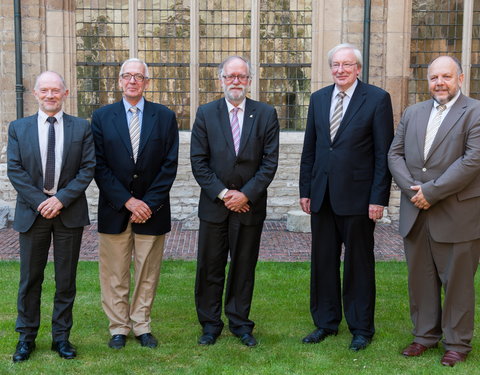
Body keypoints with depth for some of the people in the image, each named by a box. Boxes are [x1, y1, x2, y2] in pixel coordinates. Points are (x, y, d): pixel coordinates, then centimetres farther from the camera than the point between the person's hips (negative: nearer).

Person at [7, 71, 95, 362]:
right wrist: (39, 201, -13)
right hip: (32, 212, 0)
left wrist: (62, 198, -14)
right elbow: (15, 170, -2)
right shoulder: (18, 128, 5)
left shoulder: (82, 127, 3)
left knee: (66, 280, 7)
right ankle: (26, 338, 20)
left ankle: (61, 336, 19)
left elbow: (88, 168, -3)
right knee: (30, 278, 8)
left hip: (69, 212, 0)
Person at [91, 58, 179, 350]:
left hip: (152, 209, 0)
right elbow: (99, 166, -3)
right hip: (114, 209, 0)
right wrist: (127, 201, -11)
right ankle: (119, 328, 20)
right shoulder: (102, 117, 2)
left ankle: (142, 326, 22)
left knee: (148, 273, 9)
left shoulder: (165, 117, 3)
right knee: (115, 274, 6)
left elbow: (170, 165, -2)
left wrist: (150, 204, -10)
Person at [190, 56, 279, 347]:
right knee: (210, 268, 6)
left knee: (244, 267, 10)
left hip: (250, 204, 0)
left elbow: (270, 162, -3)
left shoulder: (266, 114, 1)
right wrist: (222, 193, -11)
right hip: (214, 204, 0)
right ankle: (210, 323, 20)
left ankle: (240, 322, 23)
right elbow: (198, 161, -2)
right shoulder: (206, 114, 2)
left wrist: (246, 194, -12)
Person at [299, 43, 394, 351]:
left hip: (357, 196, -5)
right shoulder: (319, 99, 9)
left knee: (359, 264, 7)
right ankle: (326, 323, 27)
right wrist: (305, 190, 9)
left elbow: (384, 153, -8)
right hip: (322, 196, 5)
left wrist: (379, 198, -12)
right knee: (323, 262, 12)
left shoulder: (377, 99, -6)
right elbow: (309, 149, 12)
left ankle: (362, 328, 22)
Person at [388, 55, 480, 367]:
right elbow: (395, 154, 8)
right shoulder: (413, 113, 13)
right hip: (415, 213, 5)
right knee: (420, 278, 13)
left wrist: (431, 191, -17)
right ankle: (426, 335, 27)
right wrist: (412, 188, -9)